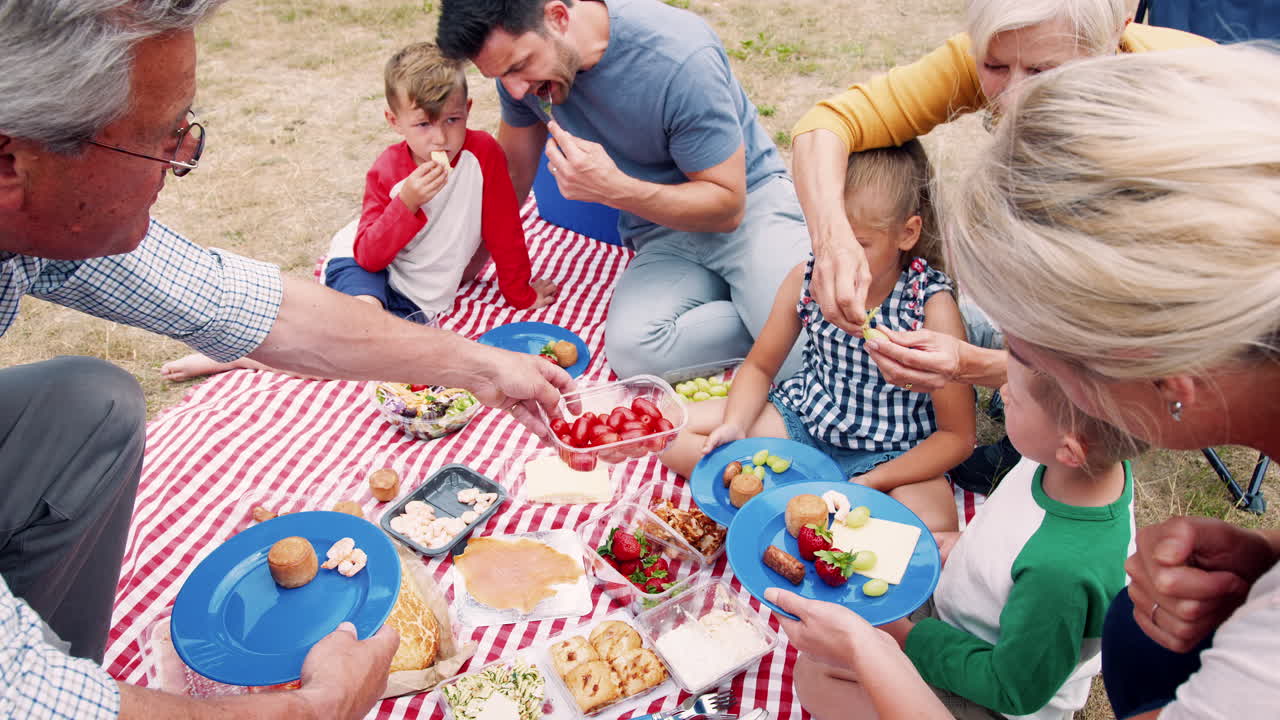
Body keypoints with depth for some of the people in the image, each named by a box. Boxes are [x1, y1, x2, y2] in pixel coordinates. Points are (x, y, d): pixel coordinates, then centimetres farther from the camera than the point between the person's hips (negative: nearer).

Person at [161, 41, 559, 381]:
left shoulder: (483, 153, -13)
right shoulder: (387, 171, -12)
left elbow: (505, 230, -4)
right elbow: (369, 254, -17)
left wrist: (521, 293, 3)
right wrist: (406, 203, -30)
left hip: (416, 297, 2)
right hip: (364, 264, -1)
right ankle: (239, 352, -16)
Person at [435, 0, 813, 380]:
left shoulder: (680, 54, -25)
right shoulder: (520, 59, -8)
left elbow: (728, 206, -18)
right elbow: (512, 171, 10)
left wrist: (613, 188, -31)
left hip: (753, 201, -4)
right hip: (663, 232, 5)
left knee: (799, 354, -31)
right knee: (632, 349, -28)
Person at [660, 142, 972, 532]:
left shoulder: (931, 306, -20)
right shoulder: (806, 279, -10)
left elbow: (957, 435, -15)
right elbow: (759, 366, 5)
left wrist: (868, 483, -24)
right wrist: (734, 425, -15)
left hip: (890, 452, -4)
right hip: (802, 417, 4)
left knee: (932, 527, -34)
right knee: (673, 431, -7)